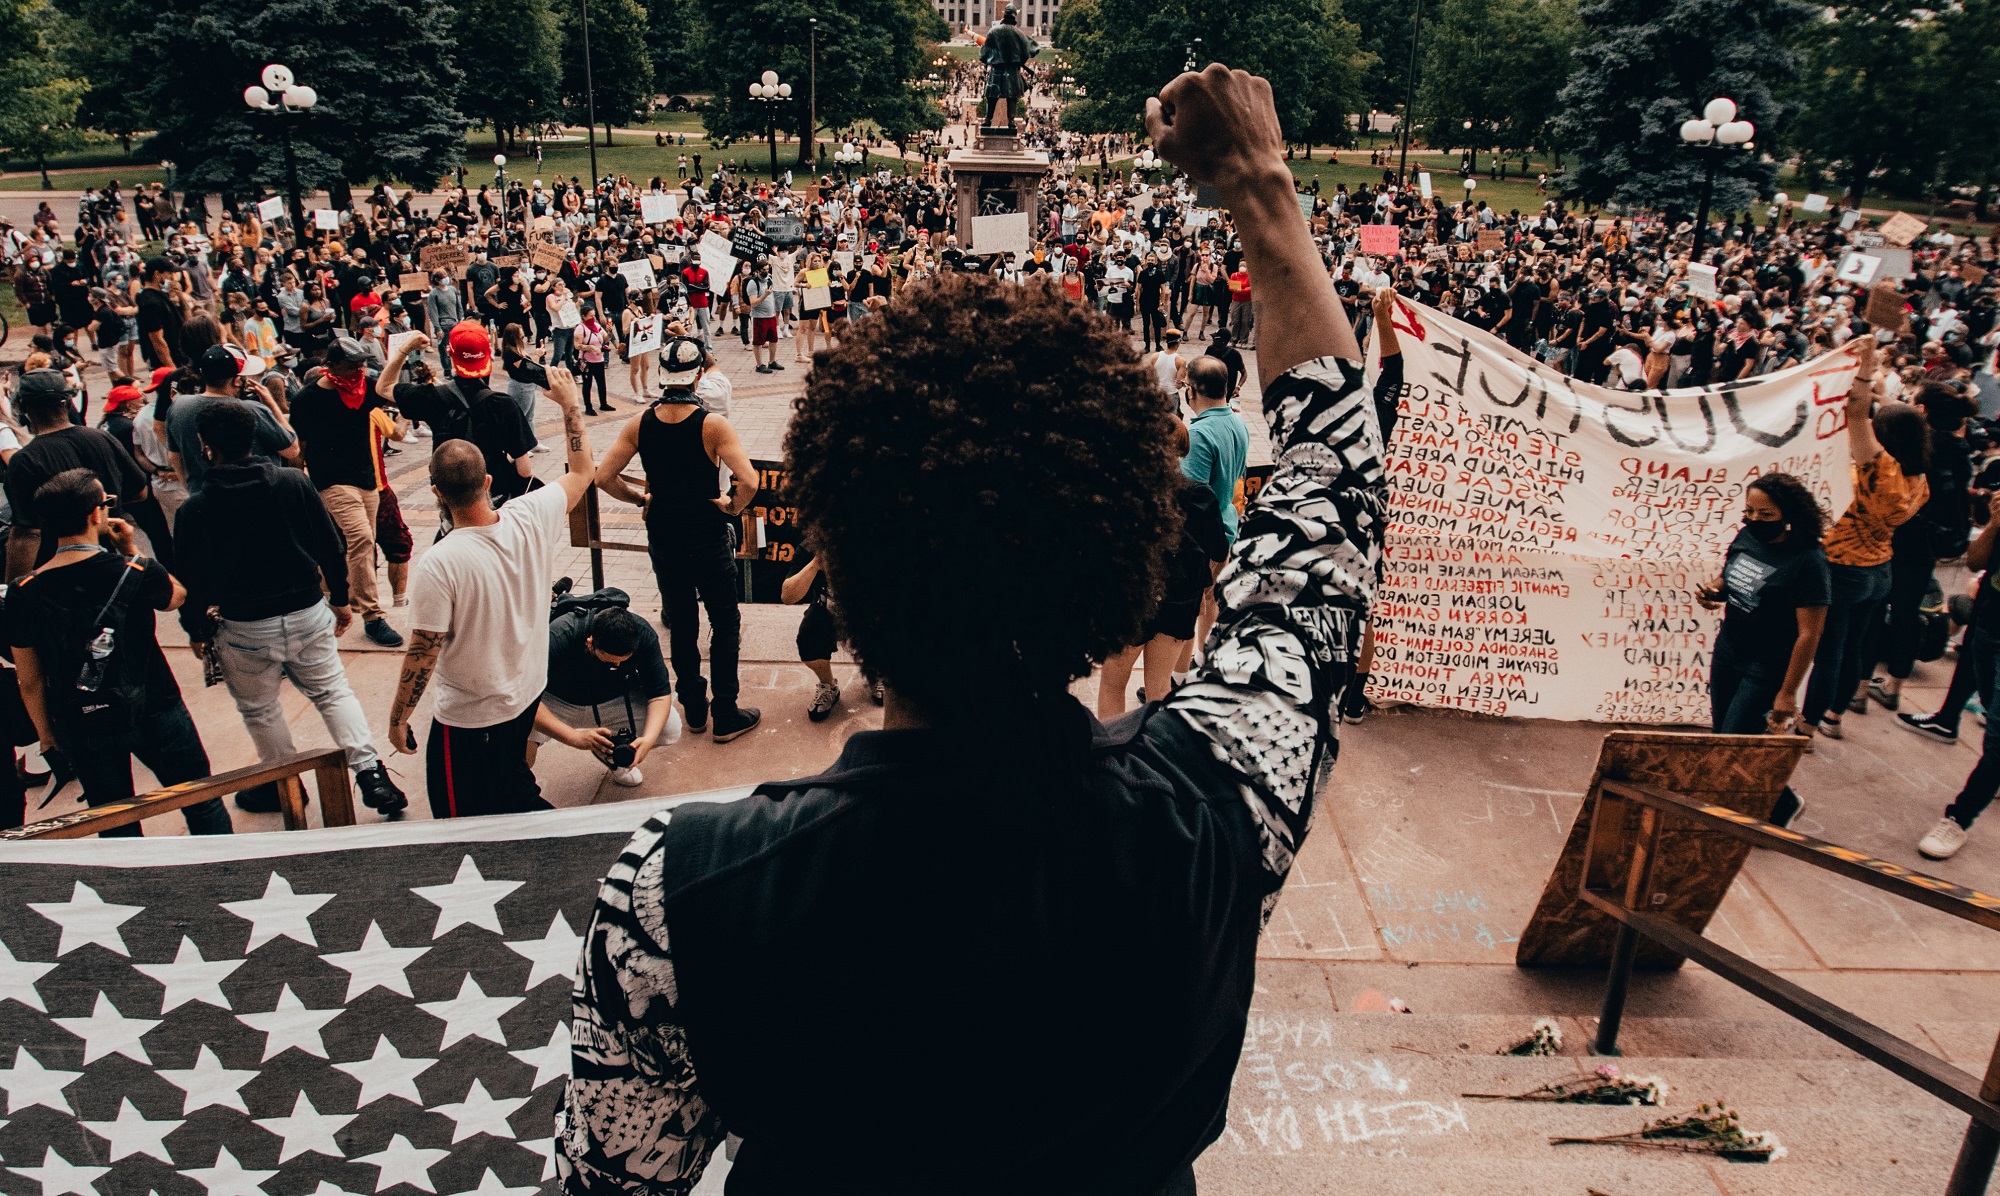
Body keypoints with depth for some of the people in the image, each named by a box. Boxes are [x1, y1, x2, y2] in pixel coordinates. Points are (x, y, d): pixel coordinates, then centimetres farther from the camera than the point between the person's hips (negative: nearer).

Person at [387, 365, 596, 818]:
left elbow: (422, 654, -20)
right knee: (516, 787, 30)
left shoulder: (438, 564, -28)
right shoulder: (532, 518, -16)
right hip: (528, 694, 6)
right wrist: (570, 403, 13)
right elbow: (582, 471, 4)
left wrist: (398, 719, -5)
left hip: (471, 718, -6)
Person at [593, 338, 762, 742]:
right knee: (725, 624, 10)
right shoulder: (712, 424, -18)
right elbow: (748, 481, -29)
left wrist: (641, 499, 7)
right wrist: (733, 507, -10)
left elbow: (603, 477, -7)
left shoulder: (640, 423, -6)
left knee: (680, 623, 18)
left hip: (662, 538, 4)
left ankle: (693, 708, 30)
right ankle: (726, 716, 14)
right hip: (707, 538, -4)